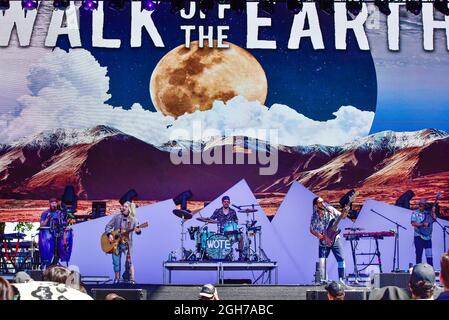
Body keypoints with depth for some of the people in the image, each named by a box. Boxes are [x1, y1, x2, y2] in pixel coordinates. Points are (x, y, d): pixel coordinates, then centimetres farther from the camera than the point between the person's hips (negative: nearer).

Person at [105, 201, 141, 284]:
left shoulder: (133, 220, -1)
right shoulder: (116, 217, 2)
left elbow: (137, 229, -7)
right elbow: (108, 226, 6)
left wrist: (138, 230, -31)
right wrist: (109, 234, -11)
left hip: (127, 244, -1)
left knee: (129, 262, -8)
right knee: (116, 262, 5)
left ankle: (131, 280, 7)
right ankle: (116, 279, 22)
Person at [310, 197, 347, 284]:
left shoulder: (330, 210, -6)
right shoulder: (315, 217, -8)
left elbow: (342, 216, 1)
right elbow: (312, 230, 2)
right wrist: (320, 236, -13)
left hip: (335, 239, 1)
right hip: (323, 242, -1)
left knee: (341, 259, -6)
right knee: (322, 261, -8)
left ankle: (341, 279, 5)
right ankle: (323, 280, 6)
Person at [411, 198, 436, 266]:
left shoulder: (428, 213, 13)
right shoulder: (415, 213, 1)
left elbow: (434, 219, 2)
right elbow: (413, 223, -11)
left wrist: (433, 212, -7)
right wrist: (423, 224, -18)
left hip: (428, 237, 4)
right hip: (419, 237, -3)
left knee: (429, 255, 2)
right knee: (419, 255, -1)